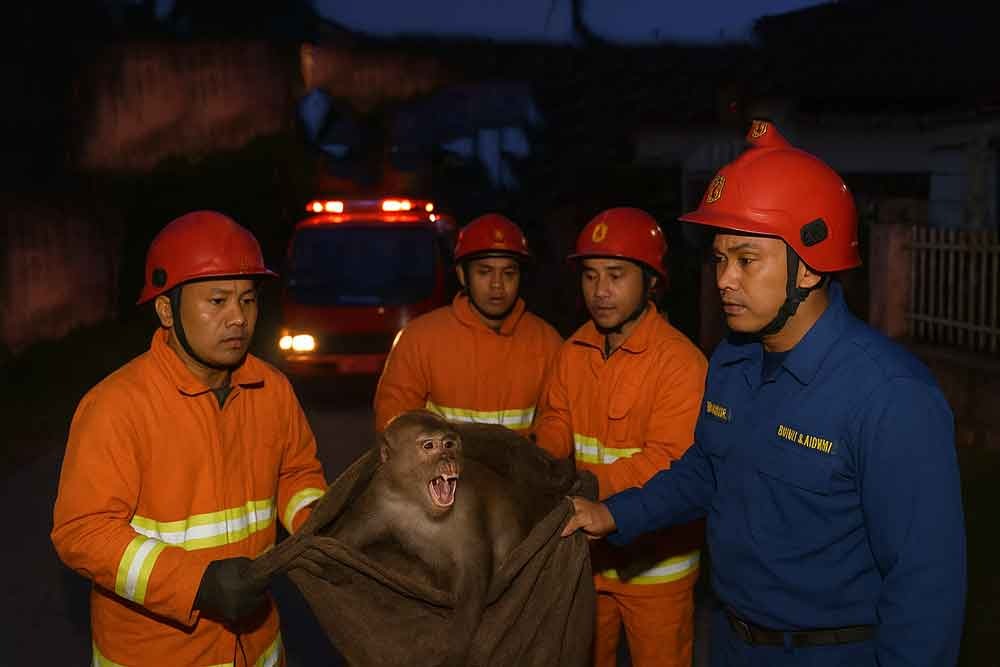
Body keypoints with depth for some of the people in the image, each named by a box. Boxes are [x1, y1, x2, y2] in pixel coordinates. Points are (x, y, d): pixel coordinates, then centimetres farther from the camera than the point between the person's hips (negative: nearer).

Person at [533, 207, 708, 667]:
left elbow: (667, 463, -27)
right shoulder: (574, 350, 1)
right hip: (586, 547, 6)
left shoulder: (679, 362, -22)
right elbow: (556, 423, 1)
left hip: (654, 559, -6)